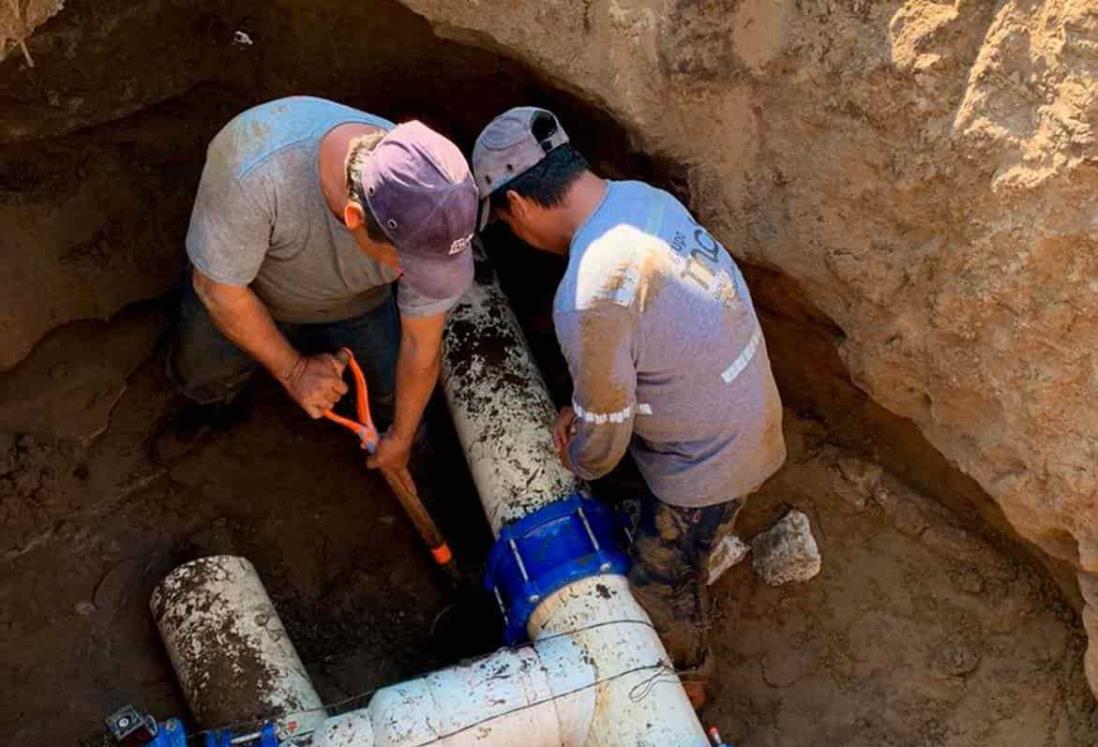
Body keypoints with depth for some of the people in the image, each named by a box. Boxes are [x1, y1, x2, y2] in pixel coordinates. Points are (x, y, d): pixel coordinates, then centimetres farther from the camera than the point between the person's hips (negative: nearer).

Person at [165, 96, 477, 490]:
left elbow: (423, 346, -20)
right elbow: (217, 287, -27)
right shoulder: (254, 170, -46)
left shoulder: (430, 220, -37)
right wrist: (292, 369, -20)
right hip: (241, 285, -1)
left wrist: (400, 440, -7)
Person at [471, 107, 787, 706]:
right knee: (670, 539, 32)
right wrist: (583, 407, 5)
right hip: (745, 409, 7)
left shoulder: (586, 297, -35)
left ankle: (686, 680, 46)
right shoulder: (641, 196, -7)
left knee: (660, 582, 19)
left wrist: (581, 463, 3)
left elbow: (605, 429, -19)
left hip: (708, 459, -7)